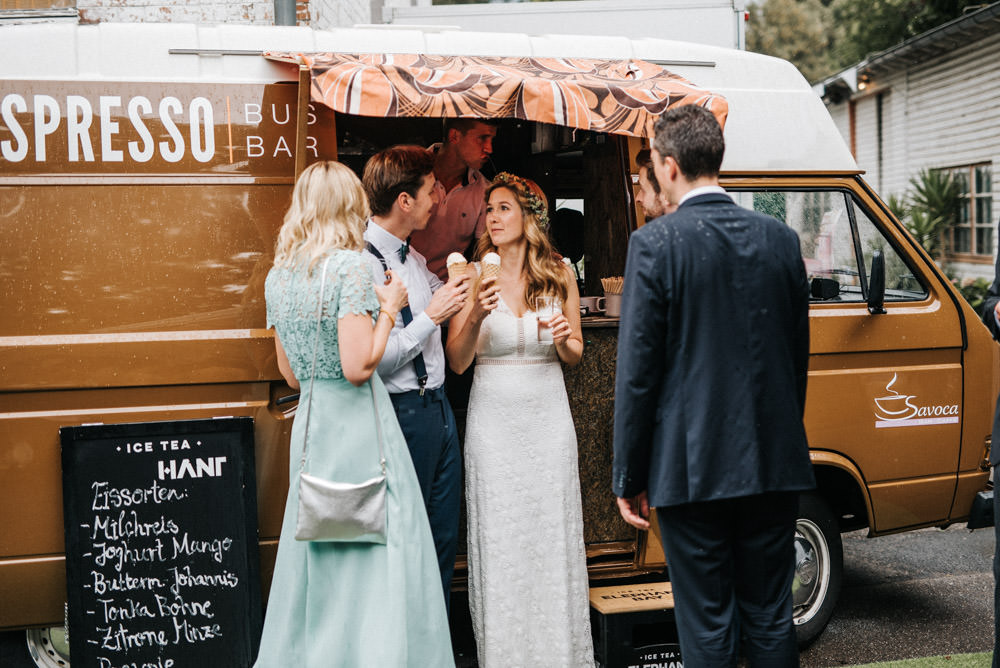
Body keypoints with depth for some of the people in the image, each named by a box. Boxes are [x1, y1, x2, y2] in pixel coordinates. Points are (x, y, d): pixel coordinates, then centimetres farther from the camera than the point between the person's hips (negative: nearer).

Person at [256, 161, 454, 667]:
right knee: (374, 562, 0)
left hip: (309, 423, 7)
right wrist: (389, 308, -7)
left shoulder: (277, 275, 9)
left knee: (316, 562, 16)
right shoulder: (349, 265, -13)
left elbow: (291, 374, 13)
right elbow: (358, 367, -19)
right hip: (359, 424, -7)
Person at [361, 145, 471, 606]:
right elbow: (372, 361, -23)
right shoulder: (363, 264, -17)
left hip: (438, 408, 9)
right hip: (403, 413, -9)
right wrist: (431, 316, -19)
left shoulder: (413, 258, 12)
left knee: (443, 538, 15)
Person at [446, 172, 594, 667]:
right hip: (494, 418, -1)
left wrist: (564, 339, -12)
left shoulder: (559, 276, 2)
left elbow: (574, 355, 11)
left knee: (552, 536, 6)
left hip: (548, 420, 1)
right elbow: (456, 362, -4)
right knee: (498, 539, 3)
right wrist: (475, 317, -21)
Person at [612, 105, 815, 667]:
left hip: (692, 467, -4)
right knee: (771, 620, 15)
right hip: (774, 463, 5)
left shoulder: (656, 243, -10)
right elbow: (799, 357, 11)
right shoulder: (781, 239, 4)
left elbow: (638, 371, -10)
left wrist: (629, 478, -3)